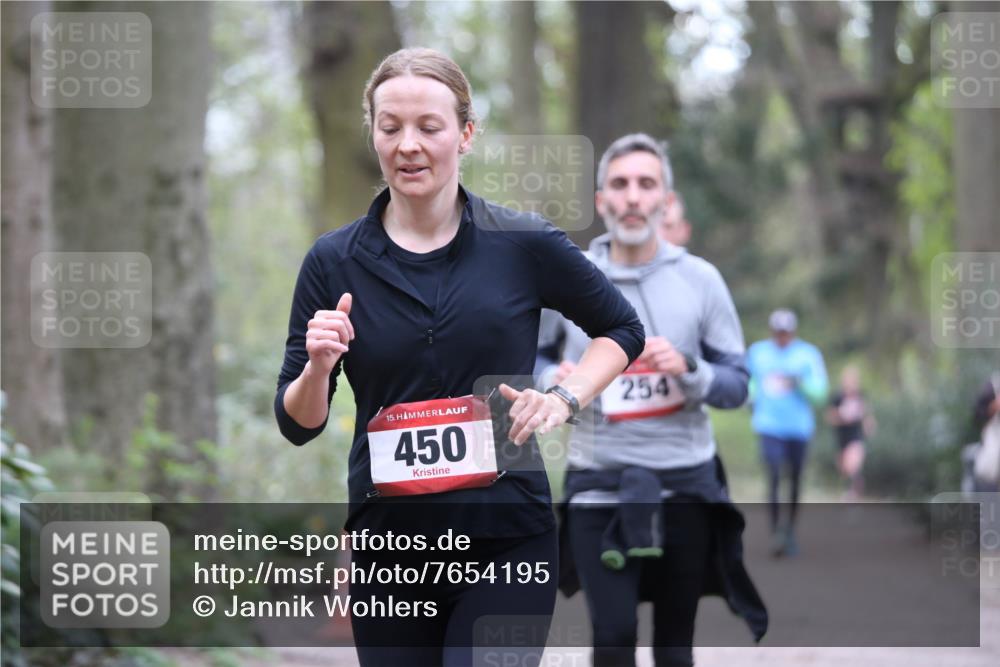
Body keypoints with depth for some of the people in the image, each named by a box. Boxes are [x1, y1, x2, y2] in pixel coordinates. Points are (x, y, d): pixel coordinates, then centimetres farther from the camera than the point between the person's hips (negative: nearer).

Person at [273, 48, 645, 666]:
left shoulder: (525, 245, -3)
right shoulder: (334, 261, 1)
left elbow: (622, 329, 13)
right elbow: (298, 423, 3)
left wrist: (565, 399, -3)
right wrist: (318, 366, -17)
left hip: (505, 544, -2)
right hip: (387, 546, 2)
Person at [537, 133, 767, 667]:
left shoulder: (700, 280, 0)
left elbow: (737, 385, 2)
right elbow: (534, 357, 15)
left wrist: (688, 371, -18)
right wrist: (554, 379, -8)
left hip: (685, 483, 1)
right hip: (599, 484, -1)